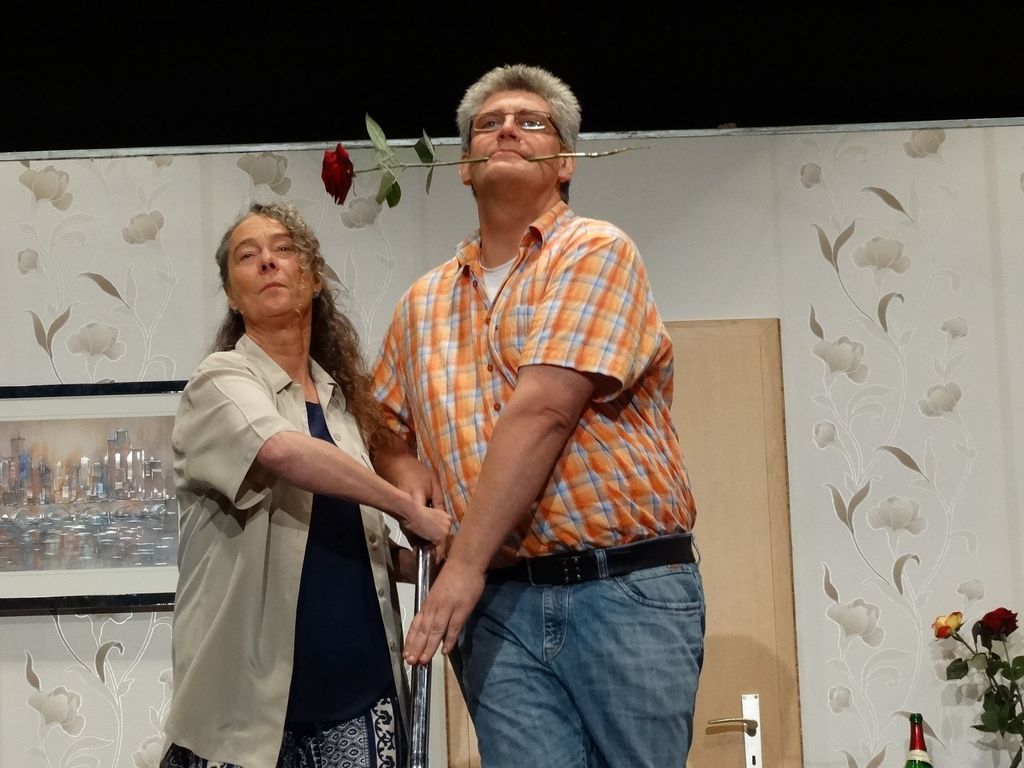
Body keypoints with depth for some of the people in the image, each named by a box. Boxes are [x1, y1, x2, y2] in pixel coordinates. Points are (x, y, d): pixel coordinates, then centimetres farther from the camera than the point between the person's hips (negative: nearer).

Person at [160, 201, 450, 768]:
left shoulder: (341, 397, 13)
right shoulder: (222, 382, -6)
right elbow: (281, 450, -29)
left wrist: (423, 561, 4)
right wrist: (411, 510, -22)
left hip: (359, 680, 6)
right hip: (250, 694, -5)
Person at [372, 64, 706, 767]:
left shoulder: (595, 252, -3)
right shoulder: (425, 303, 15)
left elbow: (542, 414, -14)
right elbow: (385, 432, 24)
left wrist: (465, 565, -16)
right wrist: (413, 483, 1)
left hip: (629, 588, -3)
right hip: (501, 602, 4)